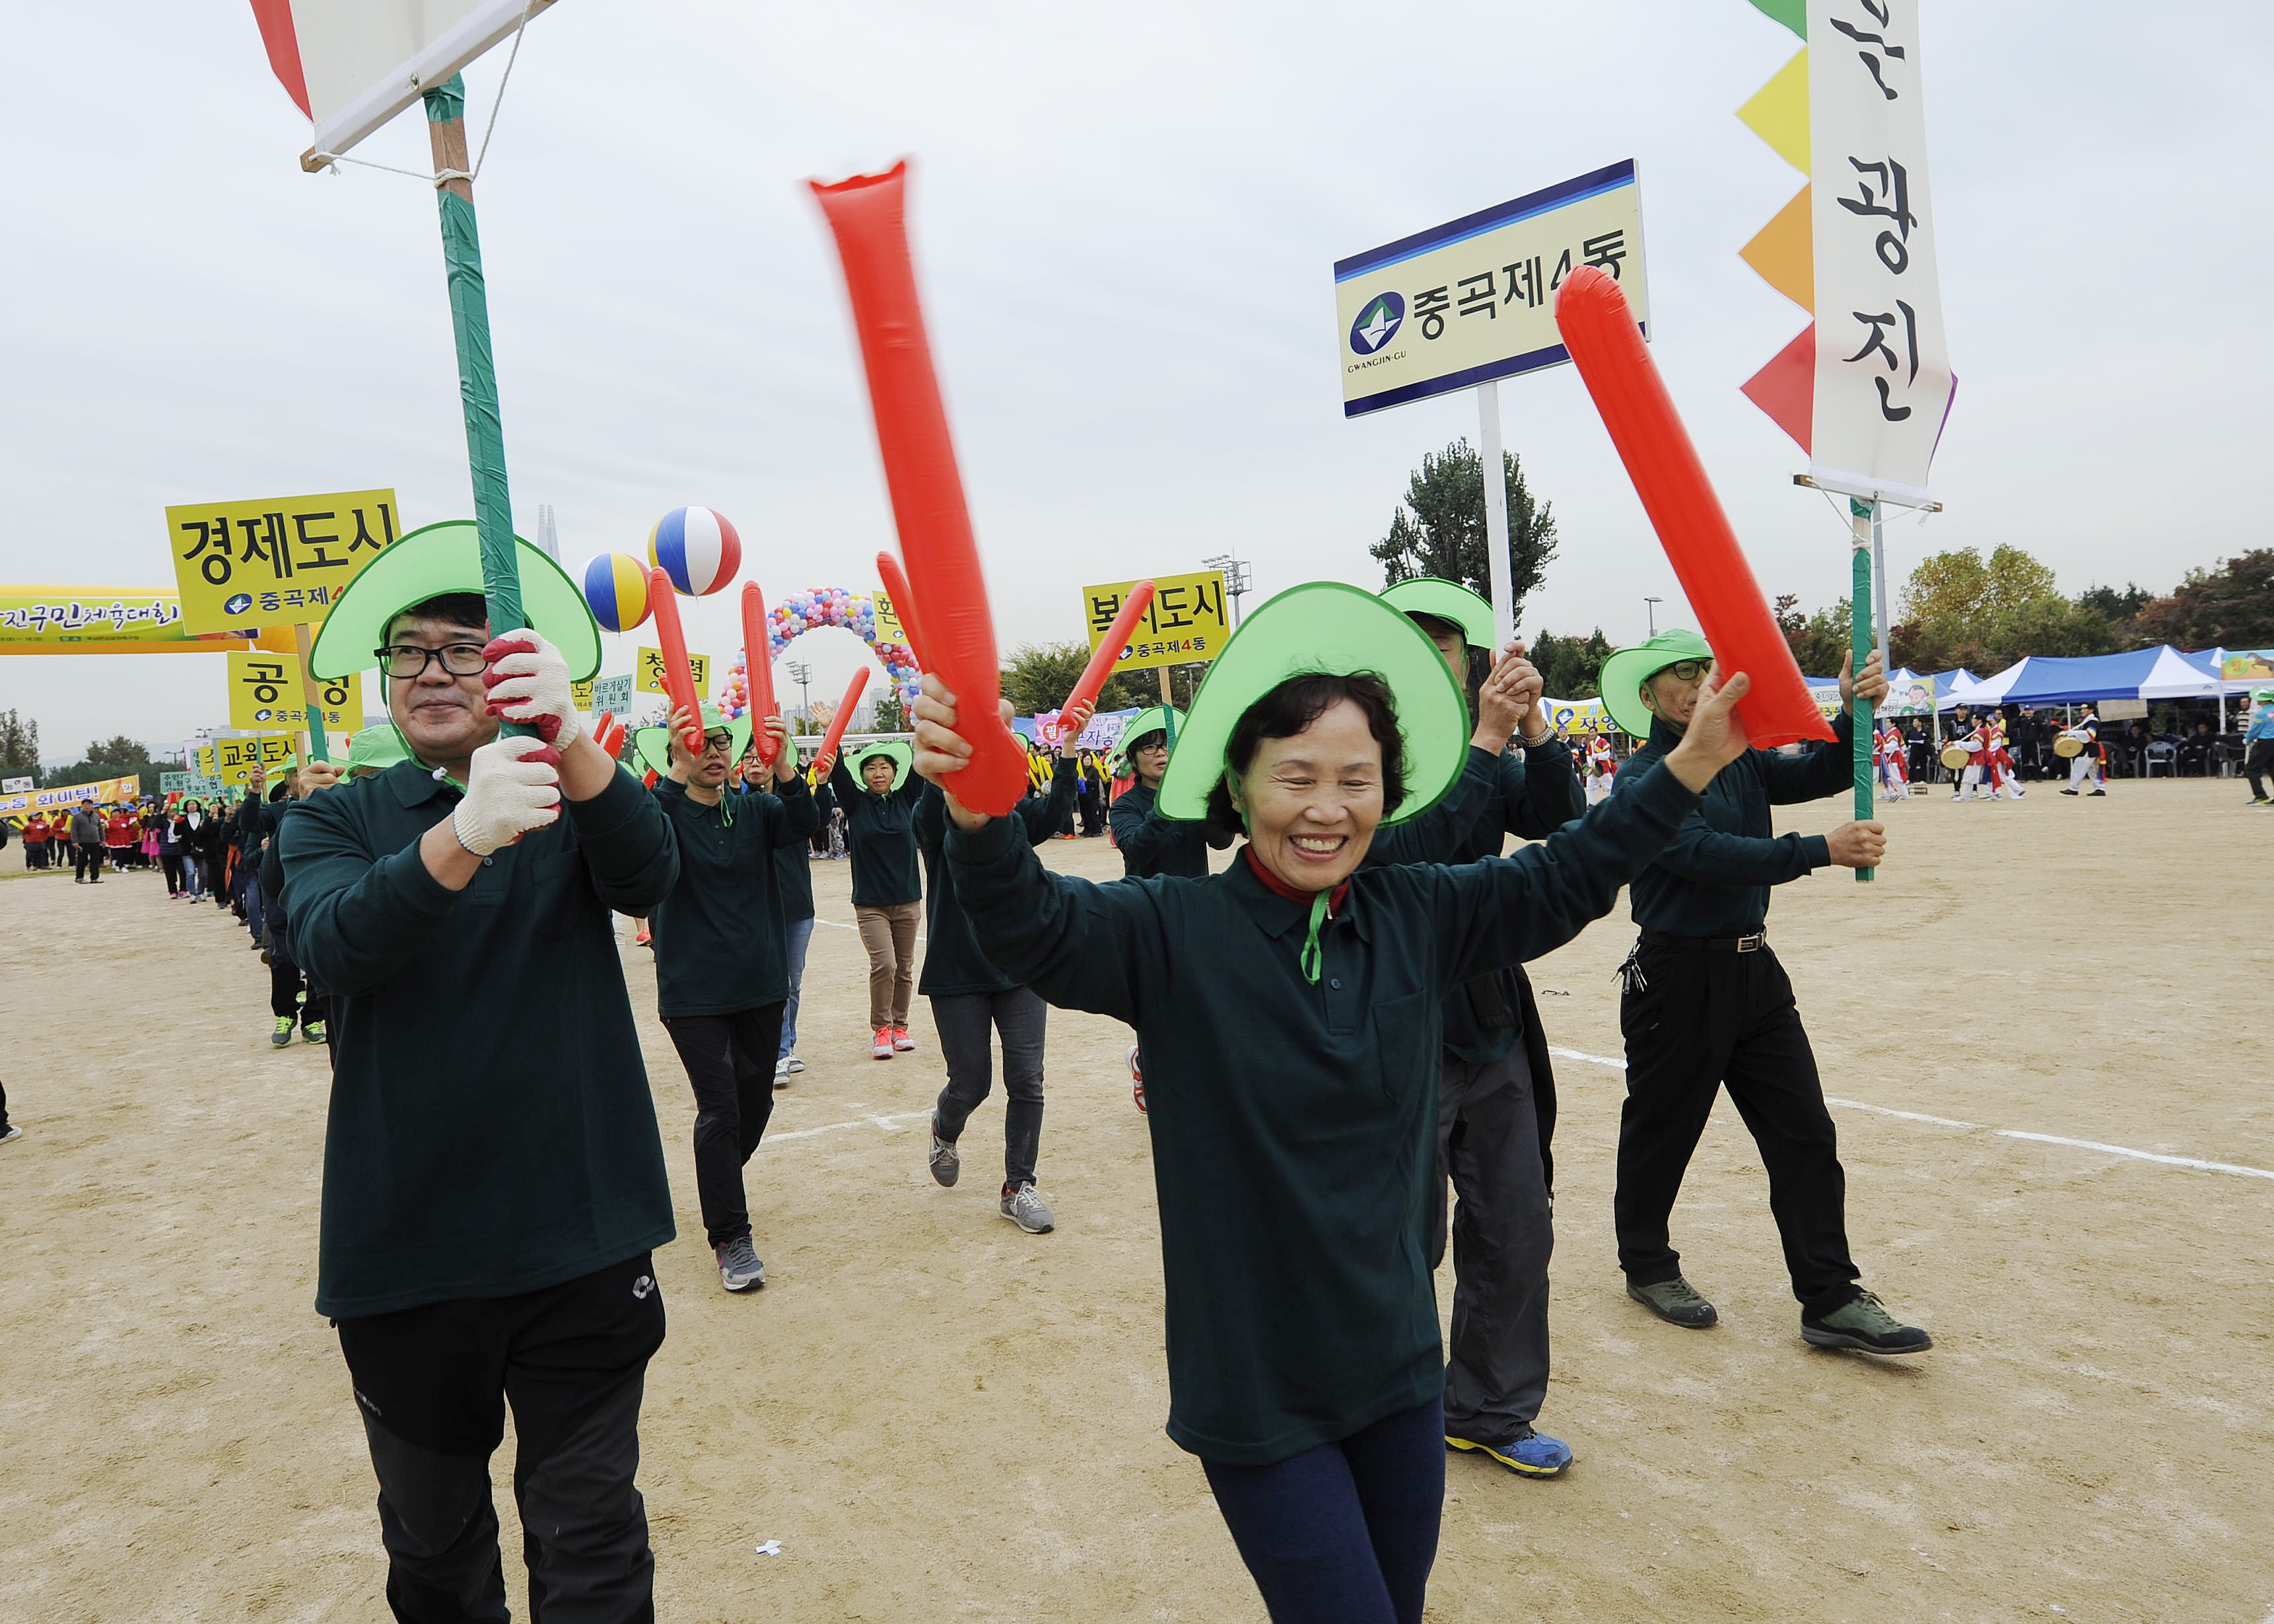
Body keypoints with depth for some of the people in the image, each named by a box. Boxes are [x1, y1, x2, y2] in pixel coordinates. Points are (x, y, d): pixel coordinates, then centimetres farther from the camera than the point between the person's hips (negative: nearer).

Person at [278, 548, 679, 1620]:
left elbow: (648, 877, -20)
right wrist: (461, 836, -39)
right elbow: (332, 946, -19)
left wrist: (571, 738, -39)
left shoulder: (572, 799, 3)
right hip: (404, 1244, 2)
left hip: (581, 1238, -1)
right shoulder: (334, 821, 3)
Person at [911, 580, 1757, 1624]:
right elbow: (1032, 927, -31)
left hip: (1397, 1365, 5)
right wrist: (976, 808, -51)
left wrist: (1693, 761, -1)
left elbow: (1562, 880, 5)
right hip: (1256, 1391, -5)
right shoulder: (1175, 932, -17)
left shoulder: (1417, 915, -4)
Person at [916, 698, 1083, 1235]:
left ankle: (1017, 1187, 15)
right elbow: (937, 794, -29)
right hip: (957, 972, -3)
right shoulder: (935, 816, -6)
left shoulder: (1014, 813, 3)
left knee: (1026, 1080, 0)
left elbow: (1053, 811, -16)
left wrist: (1069, 747, -27)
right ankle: (945, 1130, 42)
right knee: (971, 1084, 6)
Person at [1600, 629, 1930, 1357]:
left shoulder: (1740, 762, 9)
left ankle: (1830, 1300, 11)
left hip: (1753, 970, 7)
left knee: (1804, 1134, 4)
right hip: (1677, 977, -6)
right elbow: (1708, 854, -26)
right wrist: (1822, 849, -35)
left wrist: (1853, 713, -21)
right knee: (1660, 1132, 9)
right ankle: (1648, 1267, 30)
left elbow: (1821, 773, -2)